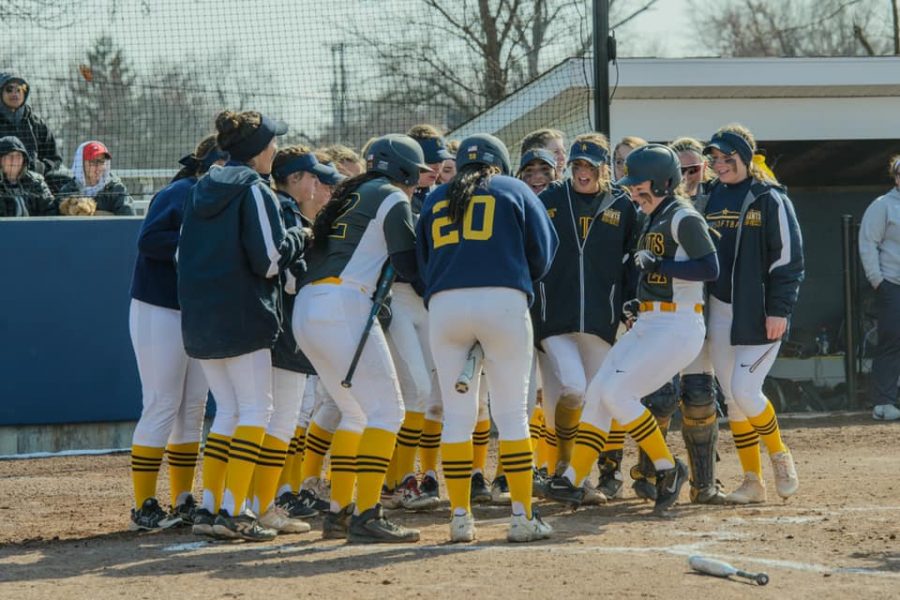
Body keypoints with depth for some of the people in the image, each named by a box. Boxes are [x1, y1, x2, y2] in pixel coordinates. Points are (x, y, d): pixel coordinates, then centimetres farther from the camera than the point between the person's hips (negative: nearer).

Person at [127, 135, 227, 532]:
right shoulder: (178, 195, -13)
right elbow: (148, 241, -25)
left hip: (199, 316, 9)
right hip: (160, 313, -9)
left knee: (194, 409, 9)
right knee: (162, 406, -8)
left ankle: (183, 503, 15)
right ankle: (144, 507, -4)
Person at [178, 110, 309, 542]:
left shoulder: (202, 189, 14)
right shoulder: (253, 190, -10)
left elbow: (184, 254, 18)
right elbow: (267, 260, -15)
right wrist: (298, 239, 3)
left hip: (198, 319, 8)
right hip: (241, 317, -8)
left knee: (227, 409, 15)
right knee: (255, 409, -2)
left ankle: (210, 507, 10)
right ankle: (233, 512, -10)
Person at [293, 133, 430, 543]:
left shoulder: (348, 197, 27)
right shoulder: (391, 198, 2)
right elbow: (409, 266, -6)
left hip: (305, 309, 9)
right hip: (343, 305, -9)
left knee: (356, 411, 20)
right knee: (386, 409, -8)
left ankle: (339, 511, 18)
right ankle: (367, 517, -17)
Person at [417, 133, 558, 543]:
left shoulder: (435, 201, 22)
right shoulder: (513, 190, 13)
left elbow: (423, 264, 21)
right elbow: (543, 251, 9)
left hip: (444, 306, 2)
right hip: (503, 302, -2)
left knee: (457, 415, 7)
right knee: (512, 413, 2)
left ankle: (460, 517, 6)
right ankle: (522, 516, 0)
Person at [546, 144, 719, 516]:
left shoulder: (683, 218, -12)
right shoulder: (652, 220, 15)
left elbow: (710, 268, -22)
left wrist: (656, 265, -20)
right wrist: (641, 302, 15)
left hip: (678, 328, -10)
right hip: (648, 325, 10)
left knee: (616, 393, -17)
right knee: (597, 394, 3)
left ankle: (668, 469, -4)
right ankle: (572, 480, 3)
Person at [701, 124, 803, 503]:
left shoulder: (769, 199, -7)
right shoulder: (712, 198, 11)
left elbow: (788, 257, -10)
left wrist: (779, 310, -16)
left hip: (759, 314, -6)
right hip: (720, 312, 6)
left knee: (745, 391, -15)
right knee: (732, 398, 4)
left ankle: (779, 455, 9)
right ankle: (752, 482, 11)